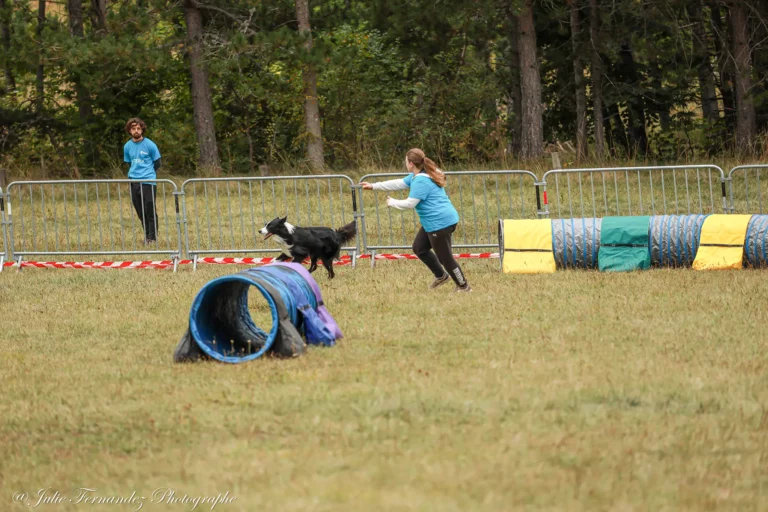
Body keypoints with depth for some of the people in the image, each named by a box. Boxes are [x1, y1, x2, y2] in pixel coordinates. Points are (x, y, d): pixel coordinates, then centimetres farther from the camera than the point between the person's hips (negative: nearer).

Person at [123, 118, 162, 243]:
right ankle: (147, 235, 19)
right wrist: (135, 173, 12)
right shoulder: (127, 146, 8)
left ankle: (152, 237, 2)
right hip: (134, 182, 5)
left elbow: (158, 163, 2)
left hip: (148, 182, -5)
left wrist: (147, 174, 6)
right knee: (140, 212, 8)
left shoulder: (150, 145, -6)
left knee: (150, 211, -4)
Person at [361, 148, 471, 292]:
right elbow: (399, 183, 22)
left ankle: (464, 286, 8)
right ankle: (441, 276, 28)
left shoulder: (421, 181, -21)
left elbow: (409, 204, -20)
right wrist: (373, 186, 26)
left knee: (445, 256, -3)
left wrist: (392, 202, -1)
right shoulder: (416, 176, 13)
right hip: (434, 222, 11)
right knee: (419, 248, 19)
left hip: (440, 222, -11)